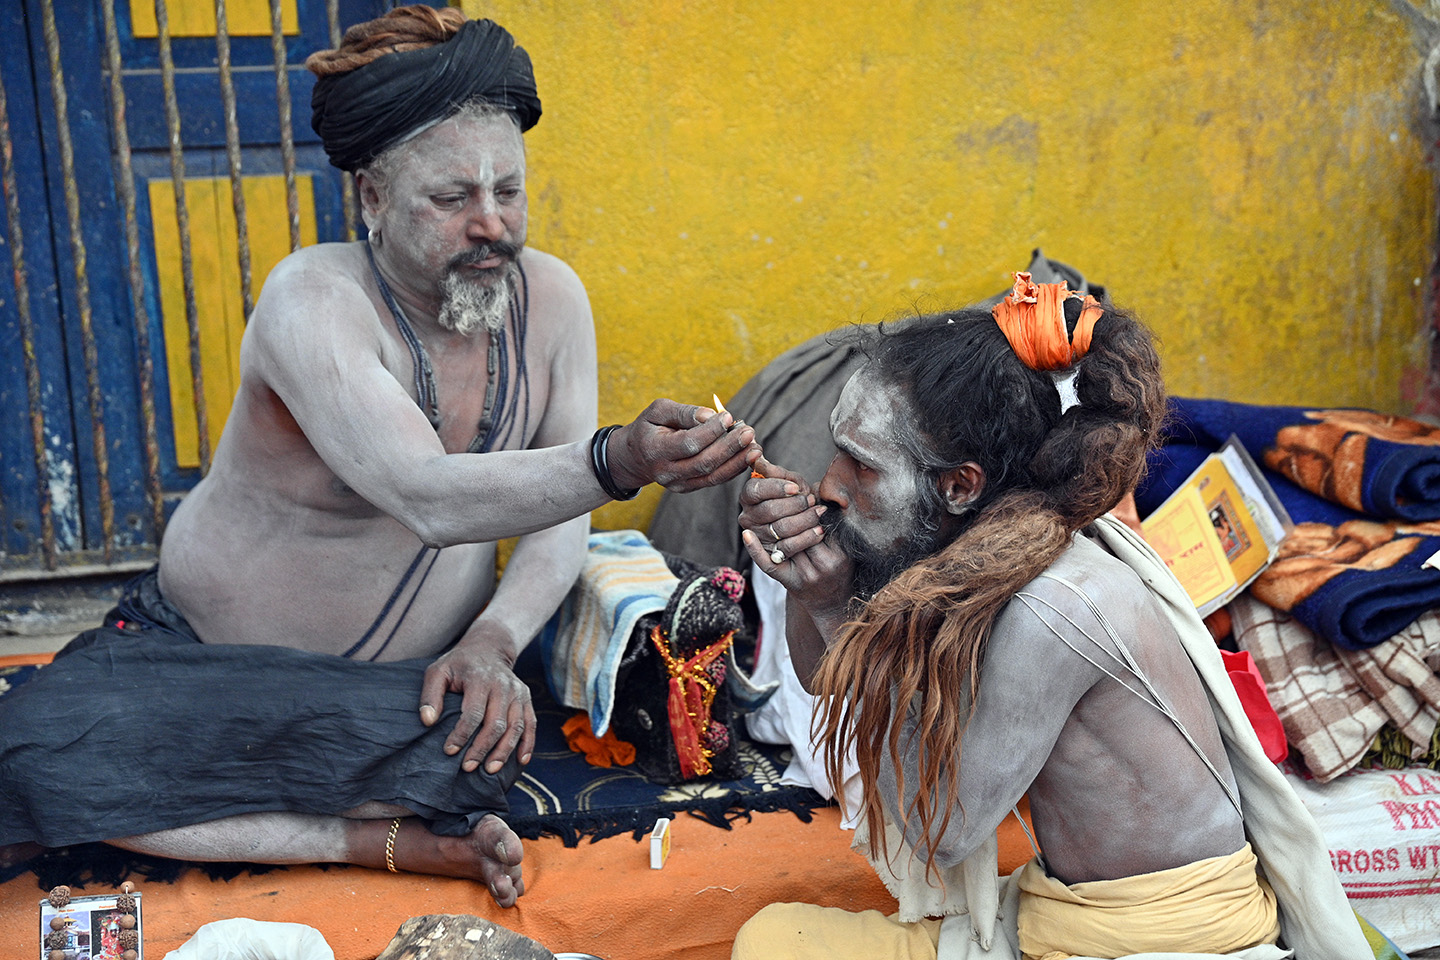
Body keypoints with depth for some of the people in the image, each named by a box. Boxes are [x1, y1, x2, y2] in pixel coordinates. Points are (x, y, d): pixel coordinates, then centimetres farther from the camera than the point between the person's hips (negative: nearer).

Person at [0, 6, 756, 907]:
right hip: (206, 655, -1)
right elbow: (428, 500, -39)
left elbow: (559, 514, -2)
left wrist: (492, 640, -20)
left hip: (417, 676, 2)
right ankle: (410, 842, -24)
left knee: (493, 744, -34)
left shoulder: (549, 296, -6)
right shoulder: (314, 299, -22)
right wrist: (618, 462, -55)